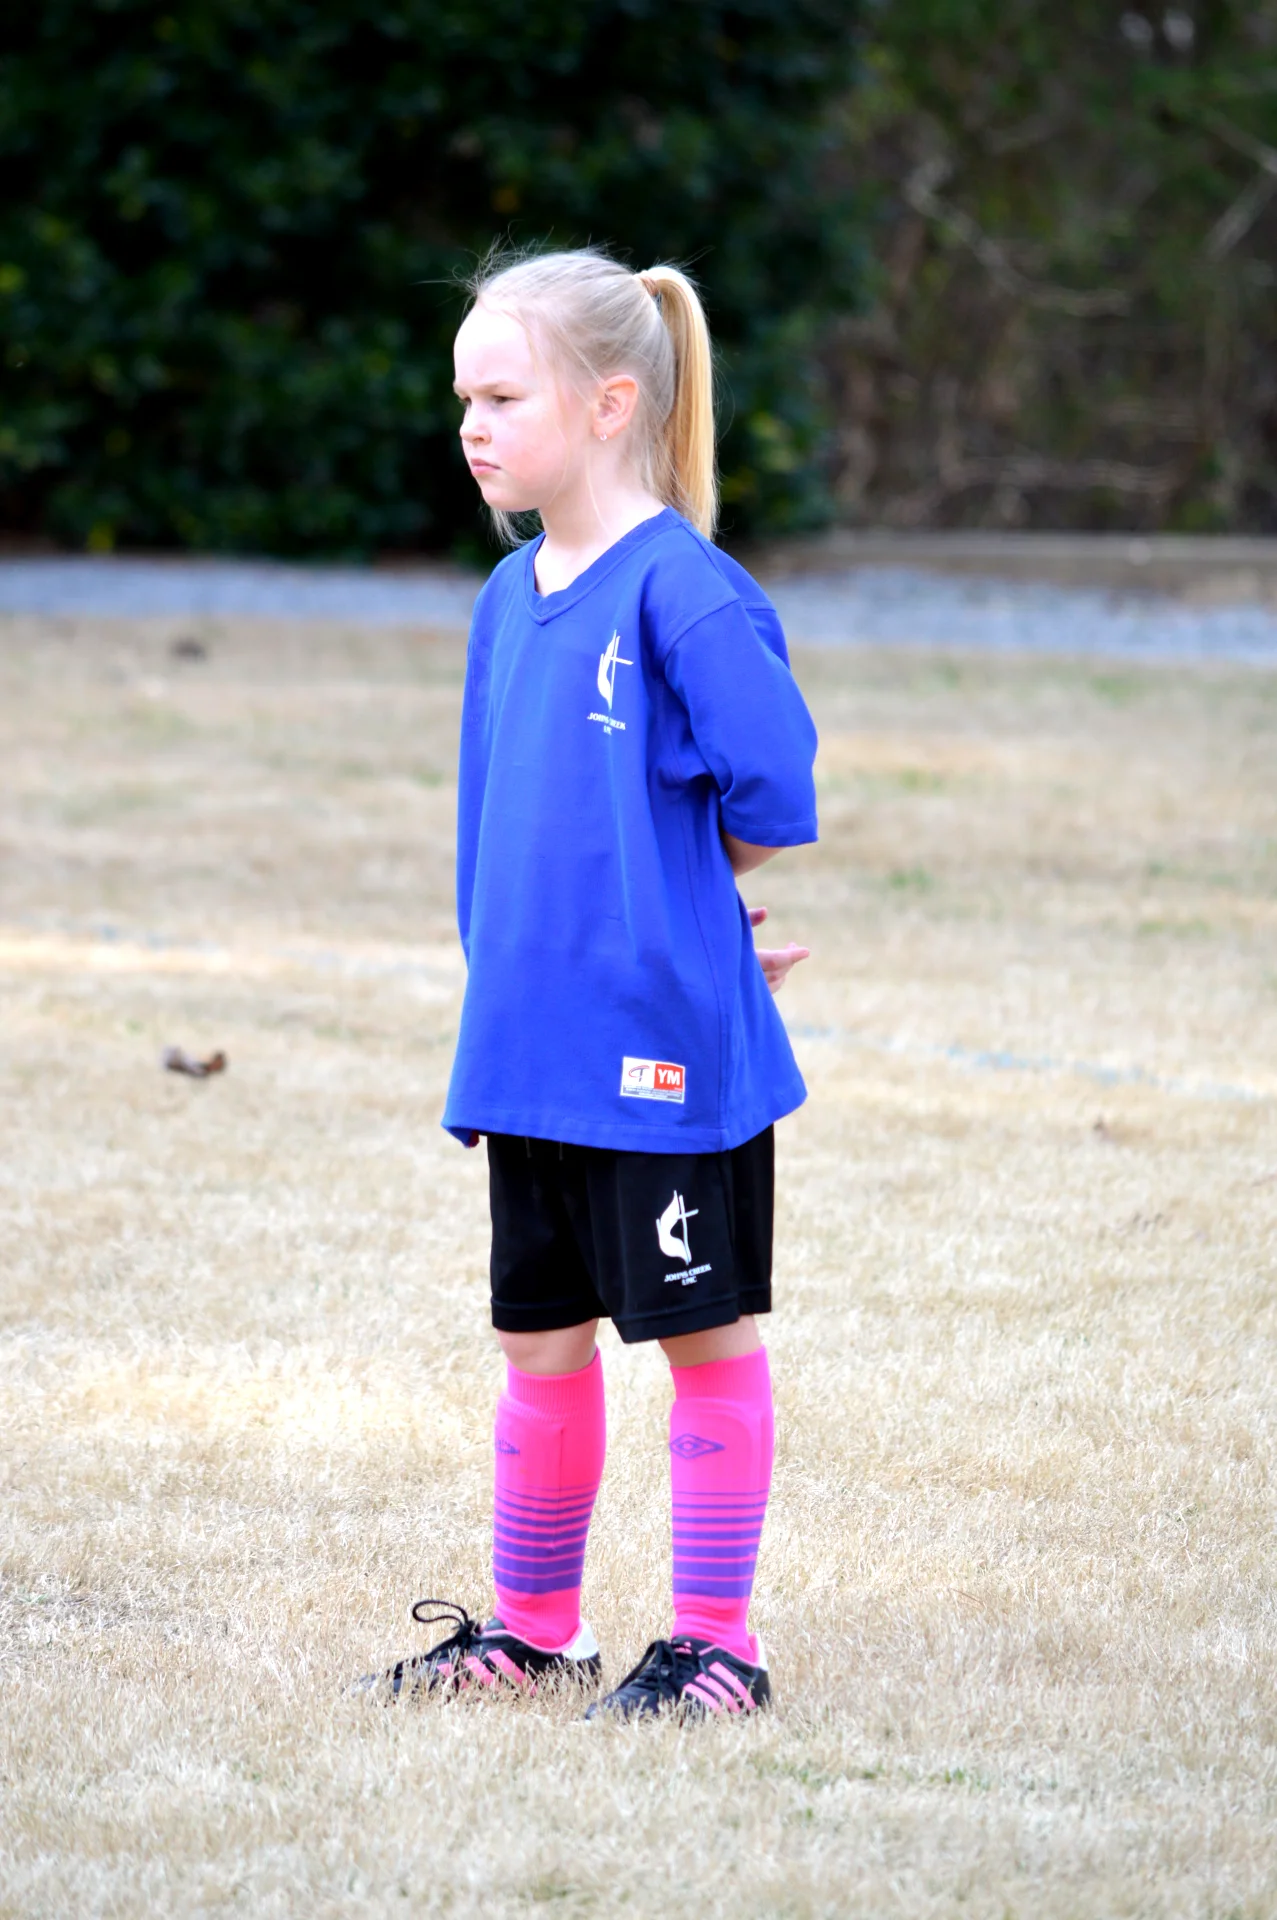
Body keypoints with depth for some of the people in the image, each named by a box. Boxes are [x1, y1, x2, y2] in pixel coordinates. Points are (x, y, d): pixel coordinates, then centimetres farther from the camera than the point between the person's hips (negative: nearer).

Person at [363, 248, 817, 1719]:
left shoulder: (683, 592, -15)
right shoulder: (512, 599, 10)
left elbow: (772, 790, -18)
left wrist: (688, 907, -2)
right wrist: (506, 994, 14)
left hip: (666, 1046, -8)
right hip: (530, 1040, 8)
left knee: (703, 1333, 3)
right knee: (541, 1339, 15)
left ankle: (715, 1641, 11)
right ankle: (532, 1625, 26)